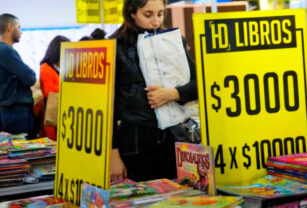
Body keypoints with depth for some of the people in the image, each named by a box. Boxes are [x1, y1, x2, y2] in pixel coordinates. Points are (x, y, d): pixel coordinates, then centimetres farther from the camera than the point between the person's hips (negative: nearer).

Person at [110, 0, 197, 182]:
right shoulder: (117, 48, -3)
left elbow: (199, 83, 5)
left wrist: (172, 94, -15)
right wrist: (113, 154, -8)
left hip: (173, 138, 3)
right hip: (135, 143, -3)